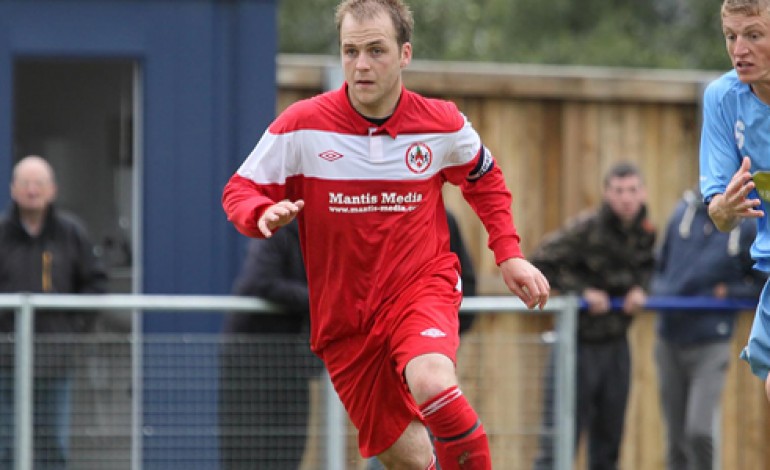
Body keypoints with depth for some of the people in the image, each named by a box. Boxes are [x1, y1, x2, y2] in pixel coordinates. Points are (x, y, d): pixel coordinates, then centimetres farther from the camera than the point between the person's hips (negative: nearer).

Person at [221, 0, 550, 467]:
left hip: (423, 286, -1)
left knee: (432, 384, -34)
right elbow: (239, 191, -1)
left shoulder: (442, 124, -5)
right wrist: (265, 213, -24)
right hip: (344, 317, 1)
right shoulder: (301, 126, -10)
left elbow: (485, 179, 16)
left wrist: (509, 254, 6)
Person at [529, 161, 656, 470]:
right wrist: (582, 291, -19)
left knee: (609, 437, 11)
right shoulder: (586, 228, -16)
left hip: (616, 344, 6)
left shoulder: (645, 232, 3)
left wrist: (639, 288, 0)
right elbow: (540, 264, -14)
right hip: (580, 343, -6)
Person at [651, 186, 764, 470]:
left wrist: (729, 292, -12)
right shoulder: (685, 210, 4)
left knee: (699, 432, -16)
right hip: (670, 341, 4)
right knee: (675, 439, 9)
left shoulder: (750, 226, -6)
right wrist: (658, 292, 1)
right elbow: (661, 263, 17)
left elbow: (762, 284, 2)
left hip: (710, 344, -4)